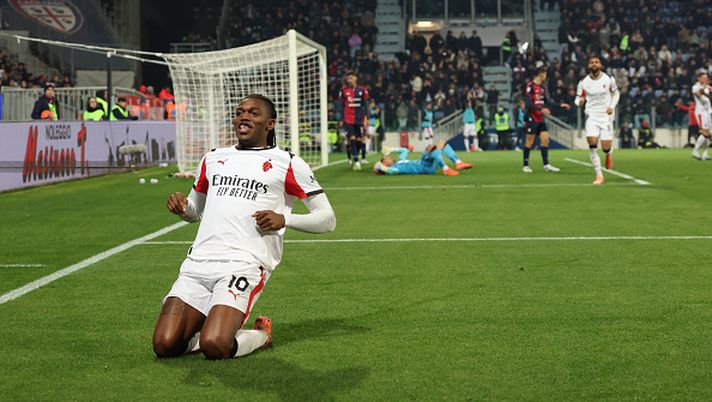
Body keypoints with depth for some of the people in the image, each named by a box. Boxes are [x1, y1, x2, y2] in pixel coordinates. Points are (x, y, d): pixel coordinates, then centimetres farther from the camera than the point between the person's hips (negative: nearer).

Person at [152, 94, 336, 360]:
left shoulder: (288, 164, 8)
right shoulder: (213, 158, 23)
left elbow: (327, 219, 7)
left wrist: (284, 219, -10)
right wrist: (181, 206, 10)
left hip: (244, 265, -5)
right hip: (199, 261, 5)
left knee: (213, 347, -25)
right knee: (165, 345, -12)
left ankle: (261, 335, 8)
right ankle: (215, 325, 18)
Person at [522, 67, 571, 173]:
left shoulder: (541, 86, 13)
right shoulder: (530, 86, -12)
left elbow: (546, 102, 22)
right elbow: (528, 103, -20)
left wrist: (560, 105, 20)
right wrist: (541, 109, -28)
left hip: (540, 118, 8)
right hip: (532, 118, -8)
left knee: (545, 139, 2)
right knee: (529, 141, -2)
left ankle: (546, 165, 5)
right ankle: (525, 165, 6)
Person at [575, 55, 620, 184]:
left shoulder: (609, 79, -2)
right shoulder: (583, 82, -2)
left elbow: (616, 93, 13)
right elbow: (578, 100, 6)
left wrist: (612, 106, -5)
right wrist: (580, 102, -19)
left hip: (606, 116, 0)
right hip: (591, 116, 0)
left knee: (606, 147, -6)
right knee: (592, 142, -16)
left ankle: (609, 154, 36)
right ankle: (599, 175, -7)